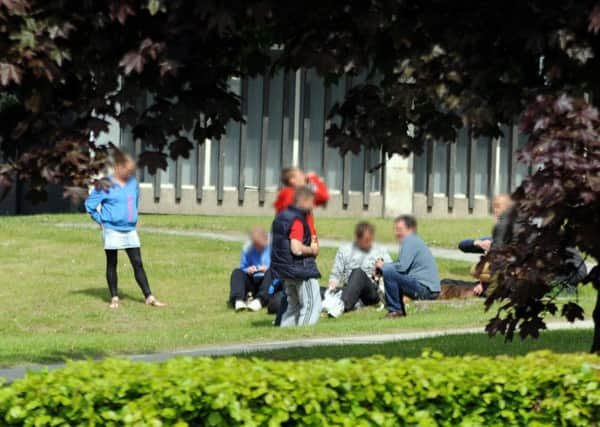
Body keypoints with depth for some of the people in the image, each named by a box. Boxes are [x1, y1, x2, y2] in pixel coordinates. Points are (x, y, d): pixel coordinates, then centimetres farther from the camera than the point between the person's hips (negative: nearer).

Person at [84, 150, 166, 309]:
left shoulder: (133, 183, 6)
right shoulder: (106, 185, -10)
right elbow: (90, 204, -5)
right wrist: (101, 220, -1)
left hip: (130, 230, 4)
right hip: (112, 230, -4)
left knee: (138, 264, 2)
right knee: (112, 264, 6)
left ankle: (149, 297, 2)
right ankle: (114, 297, 14)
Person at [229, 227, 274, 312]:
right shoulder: (248, 249, 5)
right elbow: (242, 268, 11)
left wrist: (268, 269, -24)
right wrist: (248, 271, -12)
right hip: (253, 281, 3)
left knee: (270, 272, -33)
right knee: (237, 272, -19)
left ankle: (260, 300, -47)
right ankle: (238, 300, -41)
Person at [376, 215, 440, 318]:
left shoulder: (410, 241, -9)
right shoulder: (414, 241, 23)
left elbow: (402, 267, -17)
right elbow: (402, 265, 22)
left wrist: (383, 266, -1)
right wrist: (385, 265, 8)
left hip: (425, 288, -11)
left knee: (388, 273, -20)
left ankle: (395, 310, -14)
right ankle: (401, 312, 22)